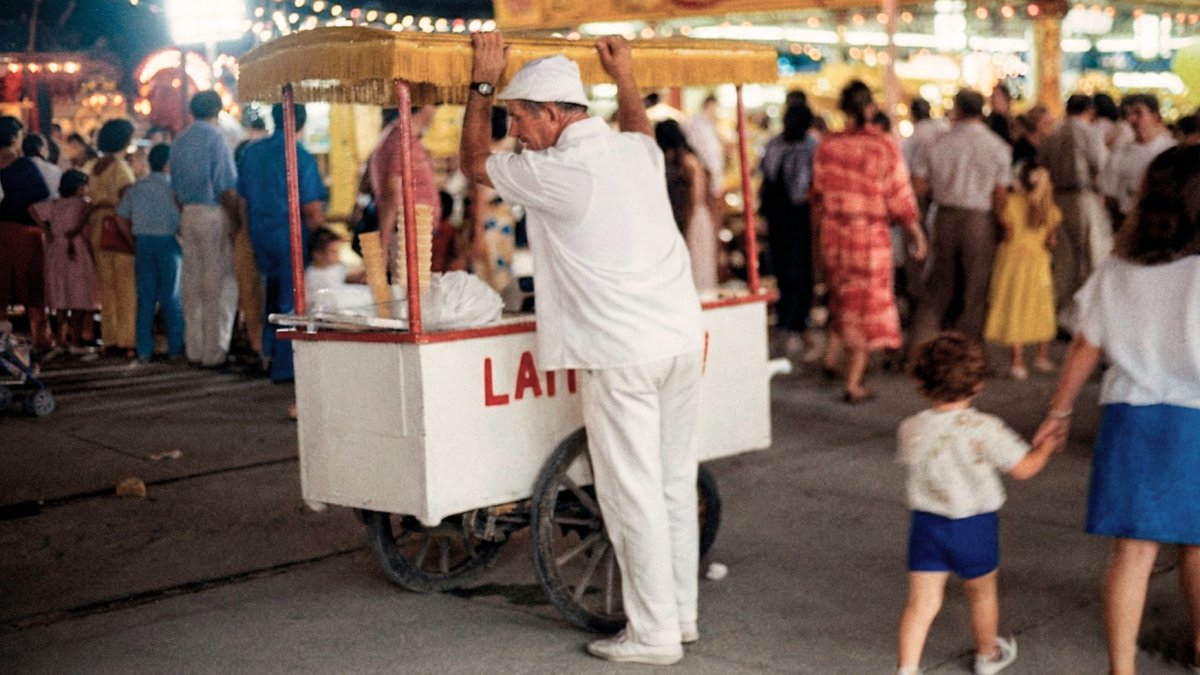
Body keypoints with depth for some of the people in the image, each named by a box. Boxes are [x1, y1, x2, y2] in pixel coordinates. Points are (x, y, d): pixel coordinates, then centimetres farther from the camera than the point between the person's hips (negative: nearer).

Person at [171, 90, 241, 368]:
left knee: (191, 282, 11)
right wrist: (235, 221, -10)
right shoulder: (215, 139, -11)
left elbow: (176, 187, 16)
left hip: (188, 215, 7)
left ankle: (194, 349, 16)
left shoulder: (179, 142, 11)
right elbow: (227, 188, -16)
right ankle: (214, 352, -3)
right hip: (214, 214, -7)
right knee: (218, 283, -3)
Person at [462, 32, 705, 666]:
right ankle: (681, 614, 25)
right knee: (676, 484, 15)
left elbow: (473, 162, 5)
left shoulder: (558, 173, -13)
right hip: (682, 339, 8)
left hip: (620, 355, -8)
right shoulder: (635, 151, 8)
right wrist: (625, 78, 46)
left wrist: (483, 82, 13)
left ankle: (652, 632, 8)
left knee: (632, 494, 1)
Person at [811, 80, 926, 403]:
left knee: (842, 295, 27)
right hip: (871, 234, -3)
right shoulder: (885, 147, -12)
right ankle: (853, 383, 10)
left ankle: (833, 353, 17)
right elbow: (899, 197, -10)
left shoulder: (827, 146, -4)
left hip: (833, 231, 3)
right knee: (867, 304, 7)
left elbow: (818, 193, 4)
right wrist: (915, 233, 3)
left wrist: (819, 231, 18)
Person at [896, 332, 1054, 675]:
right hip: (975, 527, -1)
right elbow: (1023, 468, -11)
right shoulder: (985, 429, -18)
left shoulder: (910, 430, -8)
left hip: (926, 524, 2)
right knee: (981, 593, 22)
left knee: (922, 602, 4)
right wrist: (1046, 445, 9)